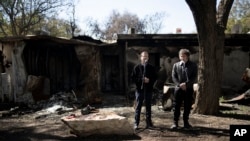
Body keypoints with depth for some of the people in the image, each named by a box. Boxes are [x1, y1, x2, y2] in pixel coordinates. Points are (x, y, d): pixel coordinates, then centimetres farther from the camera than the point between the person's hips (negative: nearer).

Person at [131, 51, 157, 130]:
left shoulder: (151, 67, 6)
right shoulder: (137, 67, 2)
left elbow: (154, 77, 6)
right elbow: (133, 78, -2)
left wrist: (149, 80, -13)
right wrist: (141, 80, -16)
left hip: (148, 90, 2)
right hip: (139, 89, -2)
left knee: (148, 106, 10)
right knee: (138, 107, 1)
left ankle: (148, 123, 19)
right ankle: (136, 123, 7)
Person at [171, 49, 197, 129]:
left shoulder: (193, 65, 4)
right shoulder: (176, 65, 7)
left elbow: (194, 77, -3)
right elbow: (174, 76, 2)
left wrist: (186, 83, -16)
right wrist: (179, 85, -13)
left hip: (189, 89, 0)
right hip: (178, 89, 0)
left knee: (187, 107, 7)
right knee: (176, 106, -1)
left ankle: (186, 122, 21)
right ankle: (175, 123, 6)